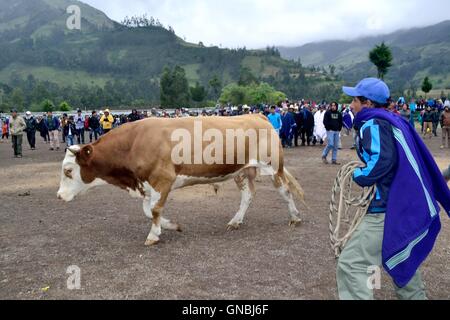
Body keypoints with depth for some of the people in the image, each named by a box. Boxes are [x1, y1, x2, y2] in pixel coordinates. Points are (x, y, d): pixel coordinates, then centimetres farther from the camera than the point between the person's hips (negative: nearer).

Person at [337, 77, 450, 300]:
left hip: (390, 209, -10)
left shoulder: (373, 123, -12)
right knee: (402, 262, 28)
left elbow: (383, 159, -28)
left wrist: (359, 175, -13)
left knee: (352, 265, -10)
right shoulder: (395, 121, 14)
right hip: (415, 205, 10)